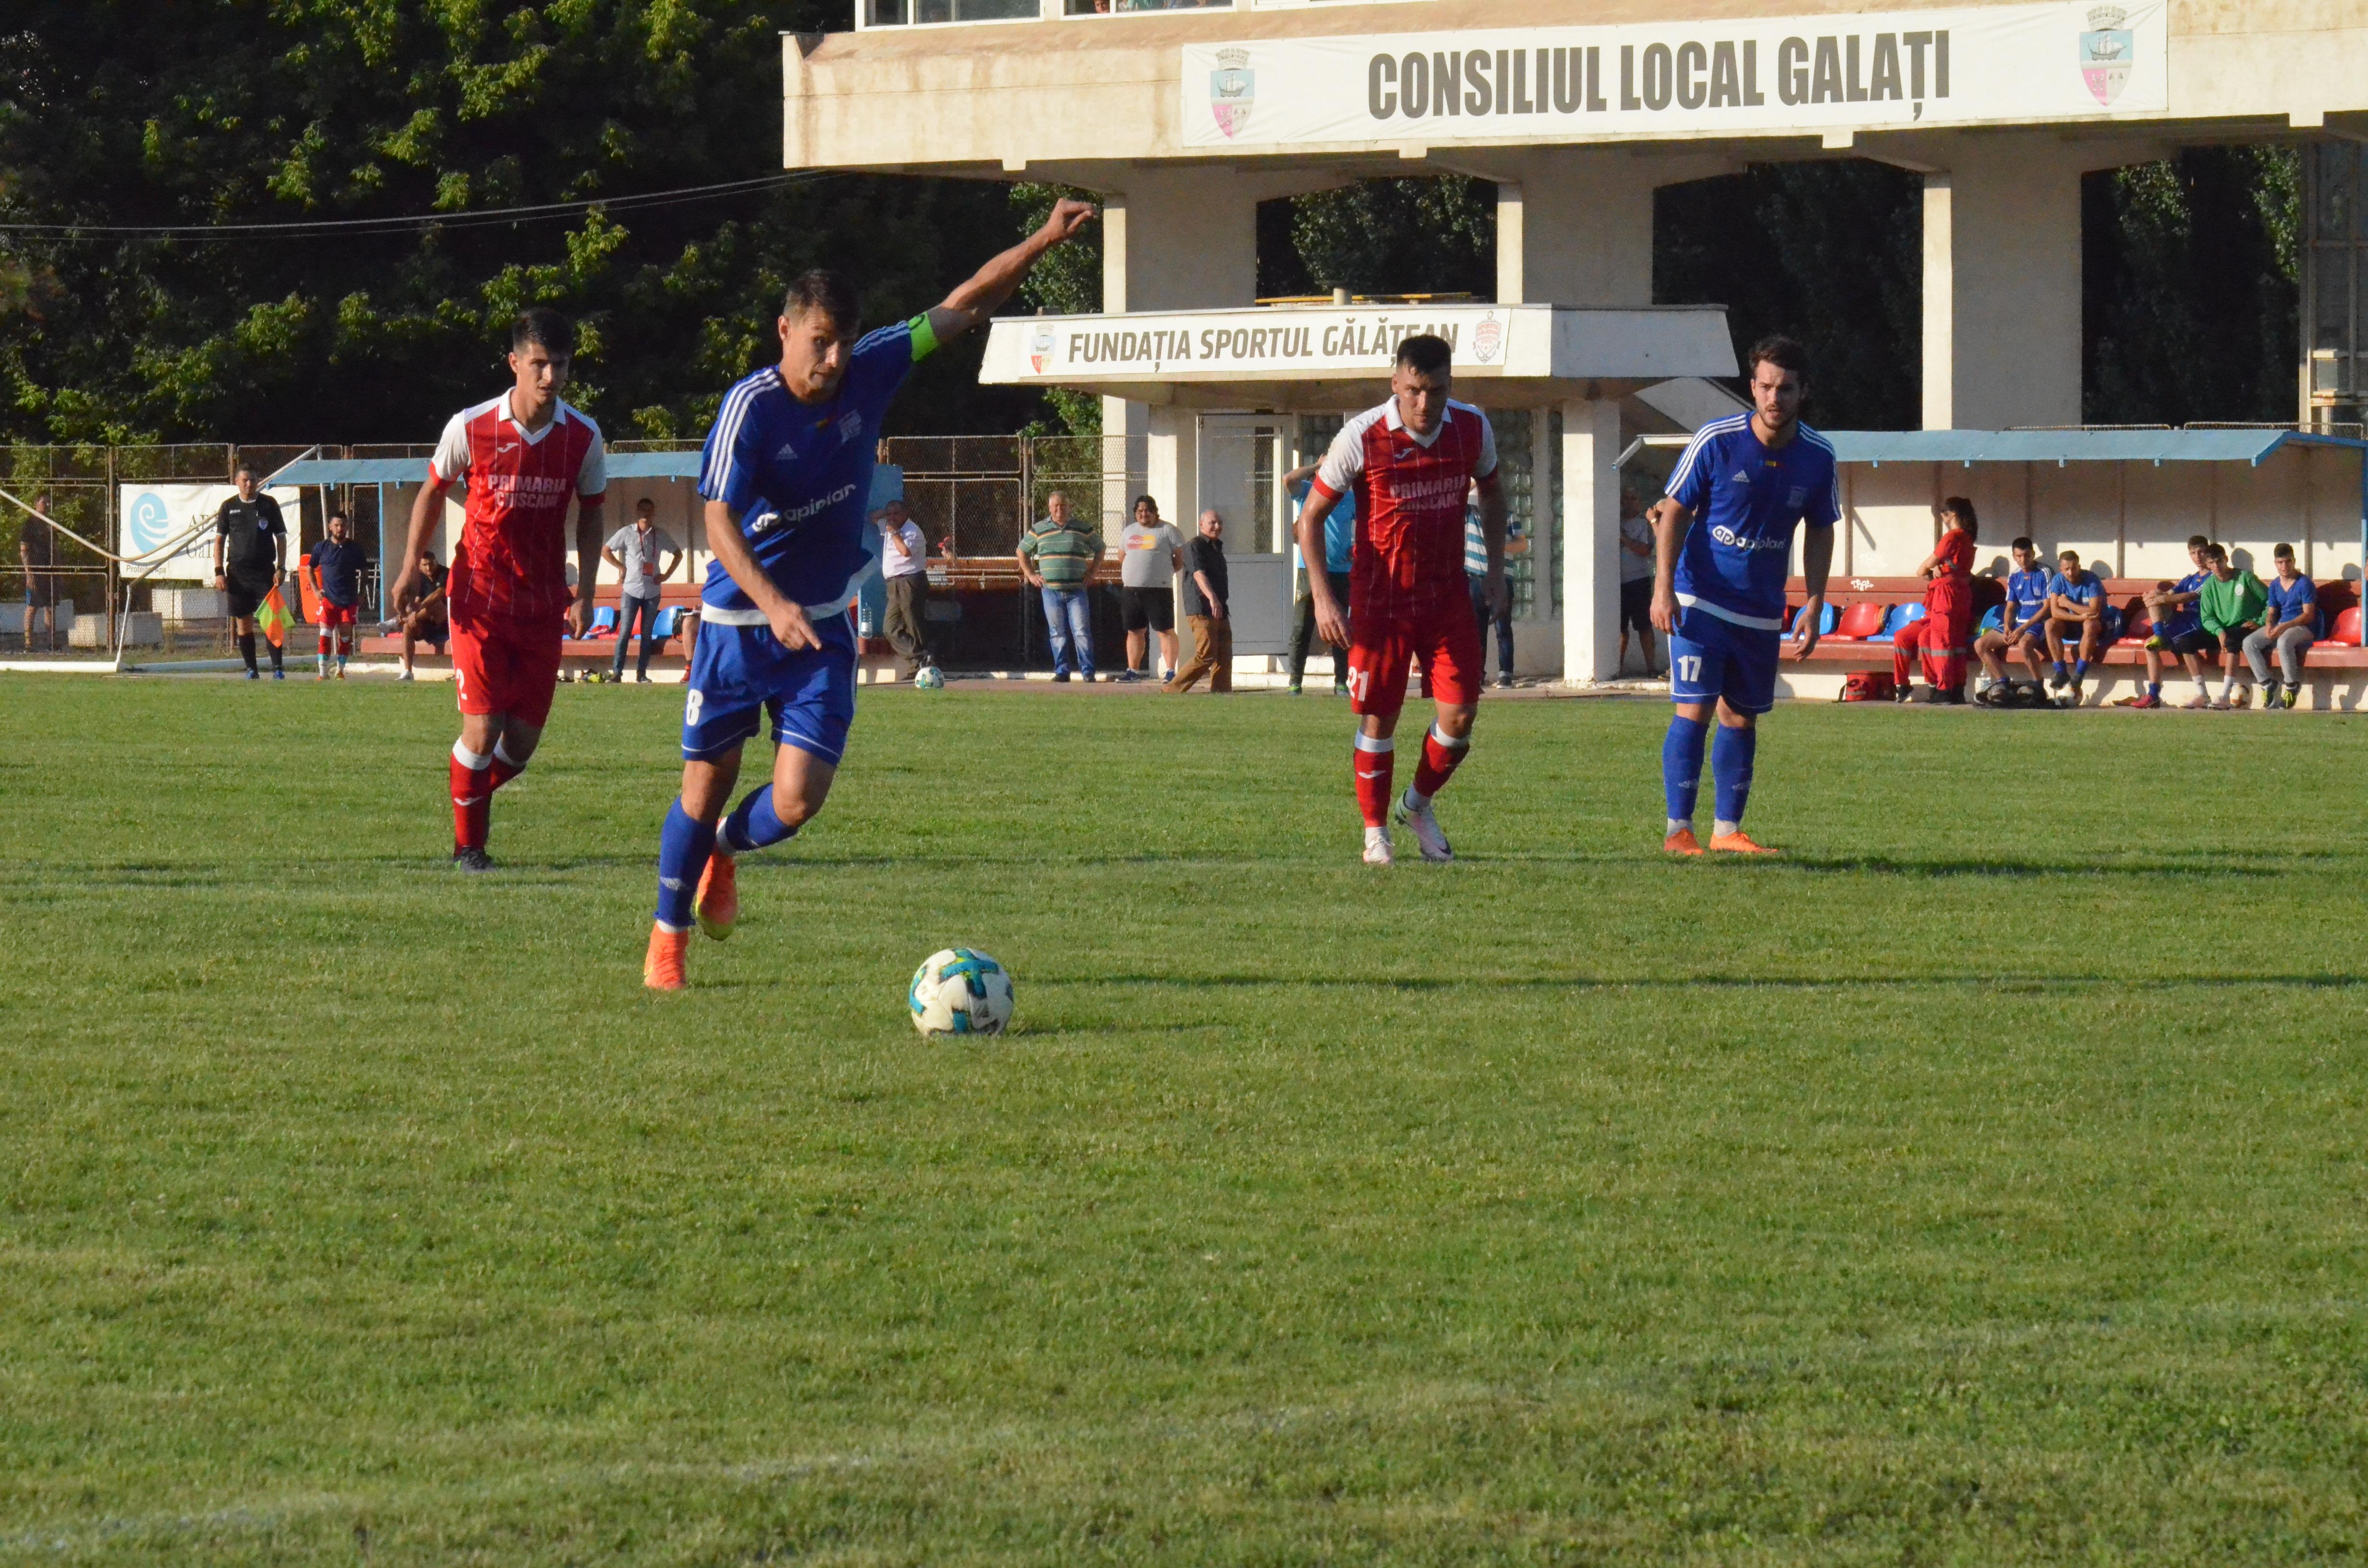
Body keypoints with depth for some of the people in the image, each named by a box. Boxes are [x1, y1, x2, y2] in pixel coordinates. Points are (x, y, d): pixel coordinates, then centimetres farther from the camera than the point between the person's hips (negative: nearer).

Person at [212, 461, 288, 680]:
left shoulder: (269, 505, 4)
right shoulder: (229, 507, 7)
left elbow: (281, 538, 6)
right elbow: (219, 540, 9)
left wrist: (281, 568, -3)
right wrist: (219, 571, -1)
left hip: (265, 572, -2)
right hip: (237, 573, 2)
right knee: (243, 623, 4)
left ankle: (277, 668, -7)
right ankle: (251, 669, 10)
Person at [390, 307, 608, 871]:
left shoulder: (583, 437, -5)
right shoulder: (471, 428, -11)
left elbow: (590, 515, 9)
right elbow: (433, 492, 6)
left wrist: (584, 595, 0)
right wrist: (412, 567, -2)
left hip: (544, 606, 3)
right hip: (480, 599, -3)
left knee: (523, 740, 2)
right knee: (482, 729, -11)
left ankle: (473, 793, 35)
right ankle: (468, 843, 11)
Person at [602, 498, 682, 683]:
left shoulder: (660, 535, 4)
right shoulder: (627, 534, -2)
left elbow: (678, 553, 16)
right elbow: (605, 551, 4)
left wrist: (667, 574, 5)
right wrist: (621, 567, -3)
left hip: (653, 591, 2)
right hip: (631, 590, -2)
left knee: (647, 634, 5)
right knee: (625, 632, -6)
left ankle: (642, 673, 9)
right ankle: (616, 672, -6)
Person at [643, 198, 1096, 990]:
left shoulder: (871, 371, -6)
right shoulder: (750, 407, -19)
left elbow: (962, 307, 3)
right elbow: (720, 522, -25)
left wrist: (1045, 239, -3)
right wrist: (773, 604, -39)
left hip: (823, 626, 3)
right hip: (738, 621, -3)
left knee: (797, 801, -7)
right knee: (706, 786, 5)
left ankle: (725, 848, 28)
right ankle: (667, 936, 26)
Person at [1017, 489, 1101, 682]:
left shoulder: (1084, 529, 6)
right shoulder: (1038, 529, 8)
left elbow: (1099, 548, 21)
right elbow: (1022, 552, 20)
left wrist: (1092, 571, 9)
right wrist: (1031, 575, 9)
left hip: (1077, 591, -1)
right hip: (1051, 591, 1)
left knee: (1082, 632, -7)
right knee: (1058, 634, 4)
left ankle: (1088, 671, -5)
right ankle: (1061, 671, 9)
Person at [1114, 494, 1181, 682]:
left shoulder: (1167, 531, 0)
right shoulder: (1128, 532, 17)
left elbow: (1181, 559, 0)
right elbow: (1122, 558, 26)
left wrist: (1165, 572, -5)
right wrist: (1132, 574, 12)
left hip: (1159, 589, -6)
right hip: (1131, 589, 6)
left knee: (1166, 630, -7)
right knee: (1135, 631, 10)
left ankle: (1170, 670, -7)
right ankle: (1133, 670, 15)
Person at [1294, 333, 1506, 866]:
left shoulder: (1473, 429, -5)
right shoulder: (1363, 437, -16)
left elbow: (1491, 491, 17)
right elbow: (1311, 516, -6)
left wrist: (1496, 568, 8)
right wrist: (1323, 597, -14)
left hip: (1448, 595, 3)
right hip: (1380, 597, -3)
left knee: (1461, 713, -4)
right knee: (1379, 720, 0)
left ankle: (1419, 805, 22)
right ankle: (1375, 832, 18)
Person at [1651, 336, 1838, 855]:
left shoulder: (1817, 457, -3)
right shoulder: (1715, 441, -13)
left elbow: (1820, 533, 10)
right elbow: (1675, 512, -5)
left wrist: (1814, 605, 4)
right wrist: (1664, 588, -12)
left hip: (1762, 612, 4)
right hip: (1699, 600, -4)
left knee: (1741, 717, 9)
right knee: (1694, 710, -10)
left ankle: (1727, 830, 17)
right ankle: (1678, 829, -7)